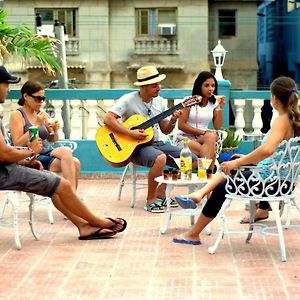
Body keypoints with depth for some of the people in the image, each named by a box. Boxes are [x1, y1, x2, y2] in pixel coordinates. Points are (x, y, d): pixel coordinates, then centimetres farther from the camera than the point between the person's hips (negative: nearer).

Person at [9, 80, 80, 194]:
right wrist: (37, 125, -16)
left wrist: (55, 131, -1)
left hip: (47, 154, 6)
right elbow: (17, 144, -12)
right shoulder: (17, 115, -2)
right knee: (66, 151, -28)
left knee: (75, 162, -23)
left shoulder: (41, 114, 15)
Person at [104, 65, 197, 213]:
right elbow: (108, 119, -20)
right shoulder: (128, 100, -11)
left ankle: (161, 191, 7)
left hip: (156, 143, 7)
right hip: (136, 147, -7)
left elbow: (165, 130, 13)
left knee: (191, 160, -6)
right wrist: (130, 133, -25)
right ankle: (151, 200, -19)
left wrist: (172, 121, -9)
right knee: (160, 158, -38)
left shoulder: (160, 102, 8)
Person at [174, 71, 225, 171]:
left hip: (203, 140, 4)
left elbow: (217, 127, 4)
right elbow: (181, 125, -8)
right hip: (184, 139, -4)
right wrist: (203, 132, -14)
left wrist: (220, 108, -7)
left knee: (211, 137, -34)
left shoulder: (213, 103, 10)